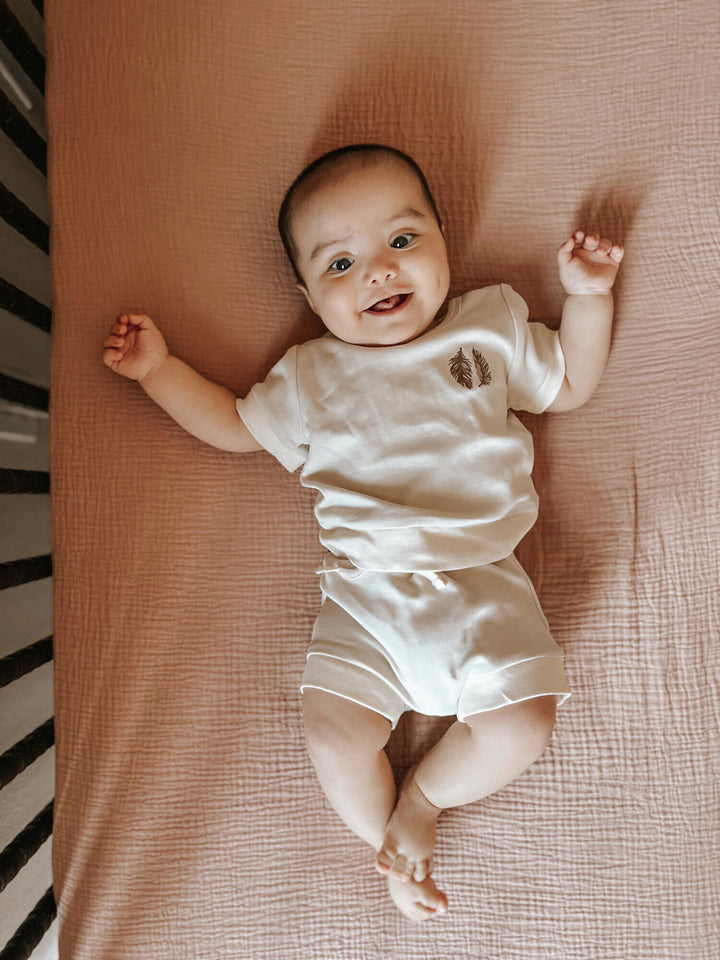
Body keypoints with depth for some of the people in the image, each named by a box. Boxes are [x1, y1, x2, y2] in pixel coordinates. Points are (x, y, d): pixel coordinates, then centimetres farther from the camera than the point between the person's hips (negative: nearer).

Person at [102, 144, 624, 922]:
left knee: (521, 724, -13)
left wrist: (587, 295, 8)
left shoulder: (492, 326, 8)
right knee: (333, 733, -12)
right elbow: (236, 427, 19)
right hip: (366, 589, 1)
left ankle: (421, 800, 17)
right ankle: (390, 845, 19)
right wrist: (158, 370, 13)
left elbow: (572, 386, 19)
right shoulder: (310, 376, 9)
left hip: (481, 580, 0)